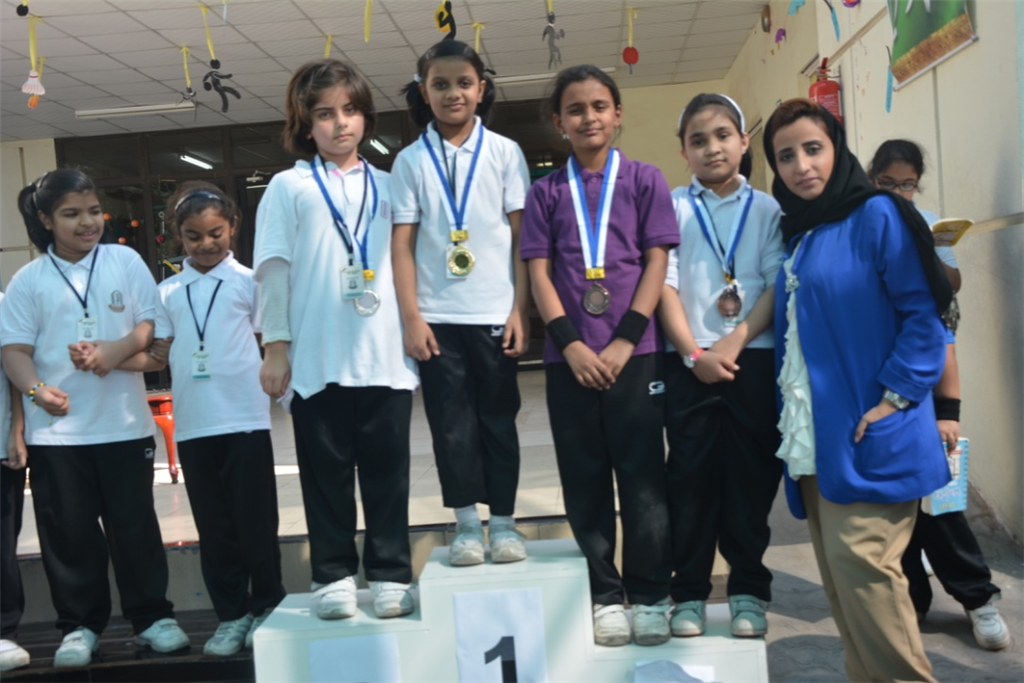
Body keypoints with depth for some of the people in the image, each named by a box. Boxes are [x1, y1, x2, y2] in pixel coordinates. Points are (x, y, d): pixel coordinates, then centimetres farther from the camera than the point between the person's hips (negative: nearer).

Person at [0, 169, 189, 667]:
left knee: (135, 523, 6)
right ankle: (79, 625, 22)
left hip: (124, 422, 0)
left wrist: (115, 351, -15)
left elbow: (154, 324, 2)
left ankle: (152, 616, 19)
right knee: (69, 530, 7)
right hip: (55, 429, 1)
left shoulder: (125, 261, 5)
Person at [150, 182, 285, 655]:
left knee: (255, 518, 4)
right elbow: (162, 350, 10)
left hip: (245, 416, -3)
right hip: (192, 423, 4)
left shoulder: (248, 281, 2)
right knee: (213, 524, 9)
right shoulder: (169, 292, 12)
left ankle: (267, 607, 19)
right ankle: (231, 614, 20)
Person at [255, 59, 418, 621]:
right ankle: (333, 575, 16)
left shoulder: (387, 187, 14)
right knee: (326, 471, 5)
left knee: (387, 469, 4)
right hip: (317, 358, -1)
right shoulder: (289, 188, 8)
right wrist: (275, 345, -3)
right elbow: (273, 269, 3)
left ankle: (390, 574, 14)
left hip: (386, 356, 2)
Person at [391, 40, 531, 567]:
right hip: (437, 317, 1)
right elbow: (403, 243, 1)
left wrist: (521, 310, -5)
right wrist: (410, 316, -5)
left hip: (494, 314, 0)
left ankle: (503, 521, 19)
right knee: (451, 424, 5)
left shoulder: (504, 152, 3)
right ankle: (466, 523, 17)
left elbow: (522, 236, 1)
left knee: (498, 420, 8)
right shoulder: (410, 161, 4)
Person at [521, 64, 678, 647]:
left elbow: (656, 263, -1)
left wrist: (623, 343, -11)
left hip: (635, 353, -1)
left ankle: (649, 596, 17)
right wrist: (572, 345, -10)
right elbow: (539, 273, 3)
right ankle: (605, 596, 20)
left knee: (642, 478, 3)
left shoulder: (644, 180, 5)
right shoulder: (546, 192, 9)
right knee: (585, 484, 7)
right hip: (569, 357, 2)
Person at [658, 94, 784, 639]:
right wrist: (694, 352, -11)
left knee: (753, 475, 5)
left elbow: (778, 286, 0)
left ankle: (748, 589, 19)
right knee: (691, 475, 3)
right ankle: (689, 591, 14)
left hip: (754, 358, 1)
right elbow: (664, 285, -2)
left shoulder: (767, 210, 8)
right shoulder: (672, 206, 5)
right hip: (690, 361, -1)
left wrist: (733, 343, -12)